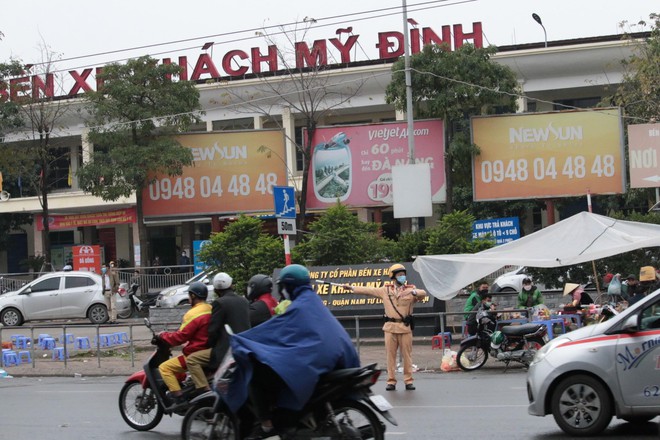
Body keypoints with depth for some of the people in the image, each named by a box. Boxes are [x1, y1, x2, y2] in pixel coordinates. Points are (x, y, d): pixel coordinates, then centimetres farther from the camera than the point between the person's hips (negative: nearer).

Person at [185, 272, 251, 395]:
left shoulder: (219, 303, -10)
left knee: (191, 360, -8)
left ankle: (204, 391, -20)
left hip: (227, 350, -8)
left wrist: (210, 346, 7)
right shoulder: (244, 302, 12)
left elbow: (213, 330, -11)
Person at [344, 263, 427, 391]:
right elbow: (369, 290, 8)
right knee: (390, 355, 1)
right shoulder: (385, 290, 9)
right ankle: (391, 381, 6)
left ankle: (408, 380, 7)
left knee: (407, 355, 0)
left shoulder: (410, 290, 4)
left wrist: (414, 292, -31)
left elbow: (423, 294, -12)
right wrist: (352, 288, 4)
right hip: (390, 327, 1)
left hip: (405, 327, -1)